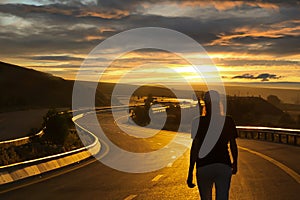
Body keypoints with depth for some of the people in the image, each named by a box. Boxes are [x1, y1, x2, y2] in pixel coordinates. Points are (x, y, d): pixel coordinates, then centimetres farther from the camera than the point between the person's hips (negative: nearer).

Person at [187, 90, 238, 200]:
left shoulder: (198, 122, -7)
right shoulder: (228, 121, 0)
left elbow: (195, 148, -10)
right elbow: (233, 145, 6)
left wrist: (190, 173, -7)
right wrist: (235, 163, 23)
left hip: (203, 167, -1)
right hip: (224, 166, 1)